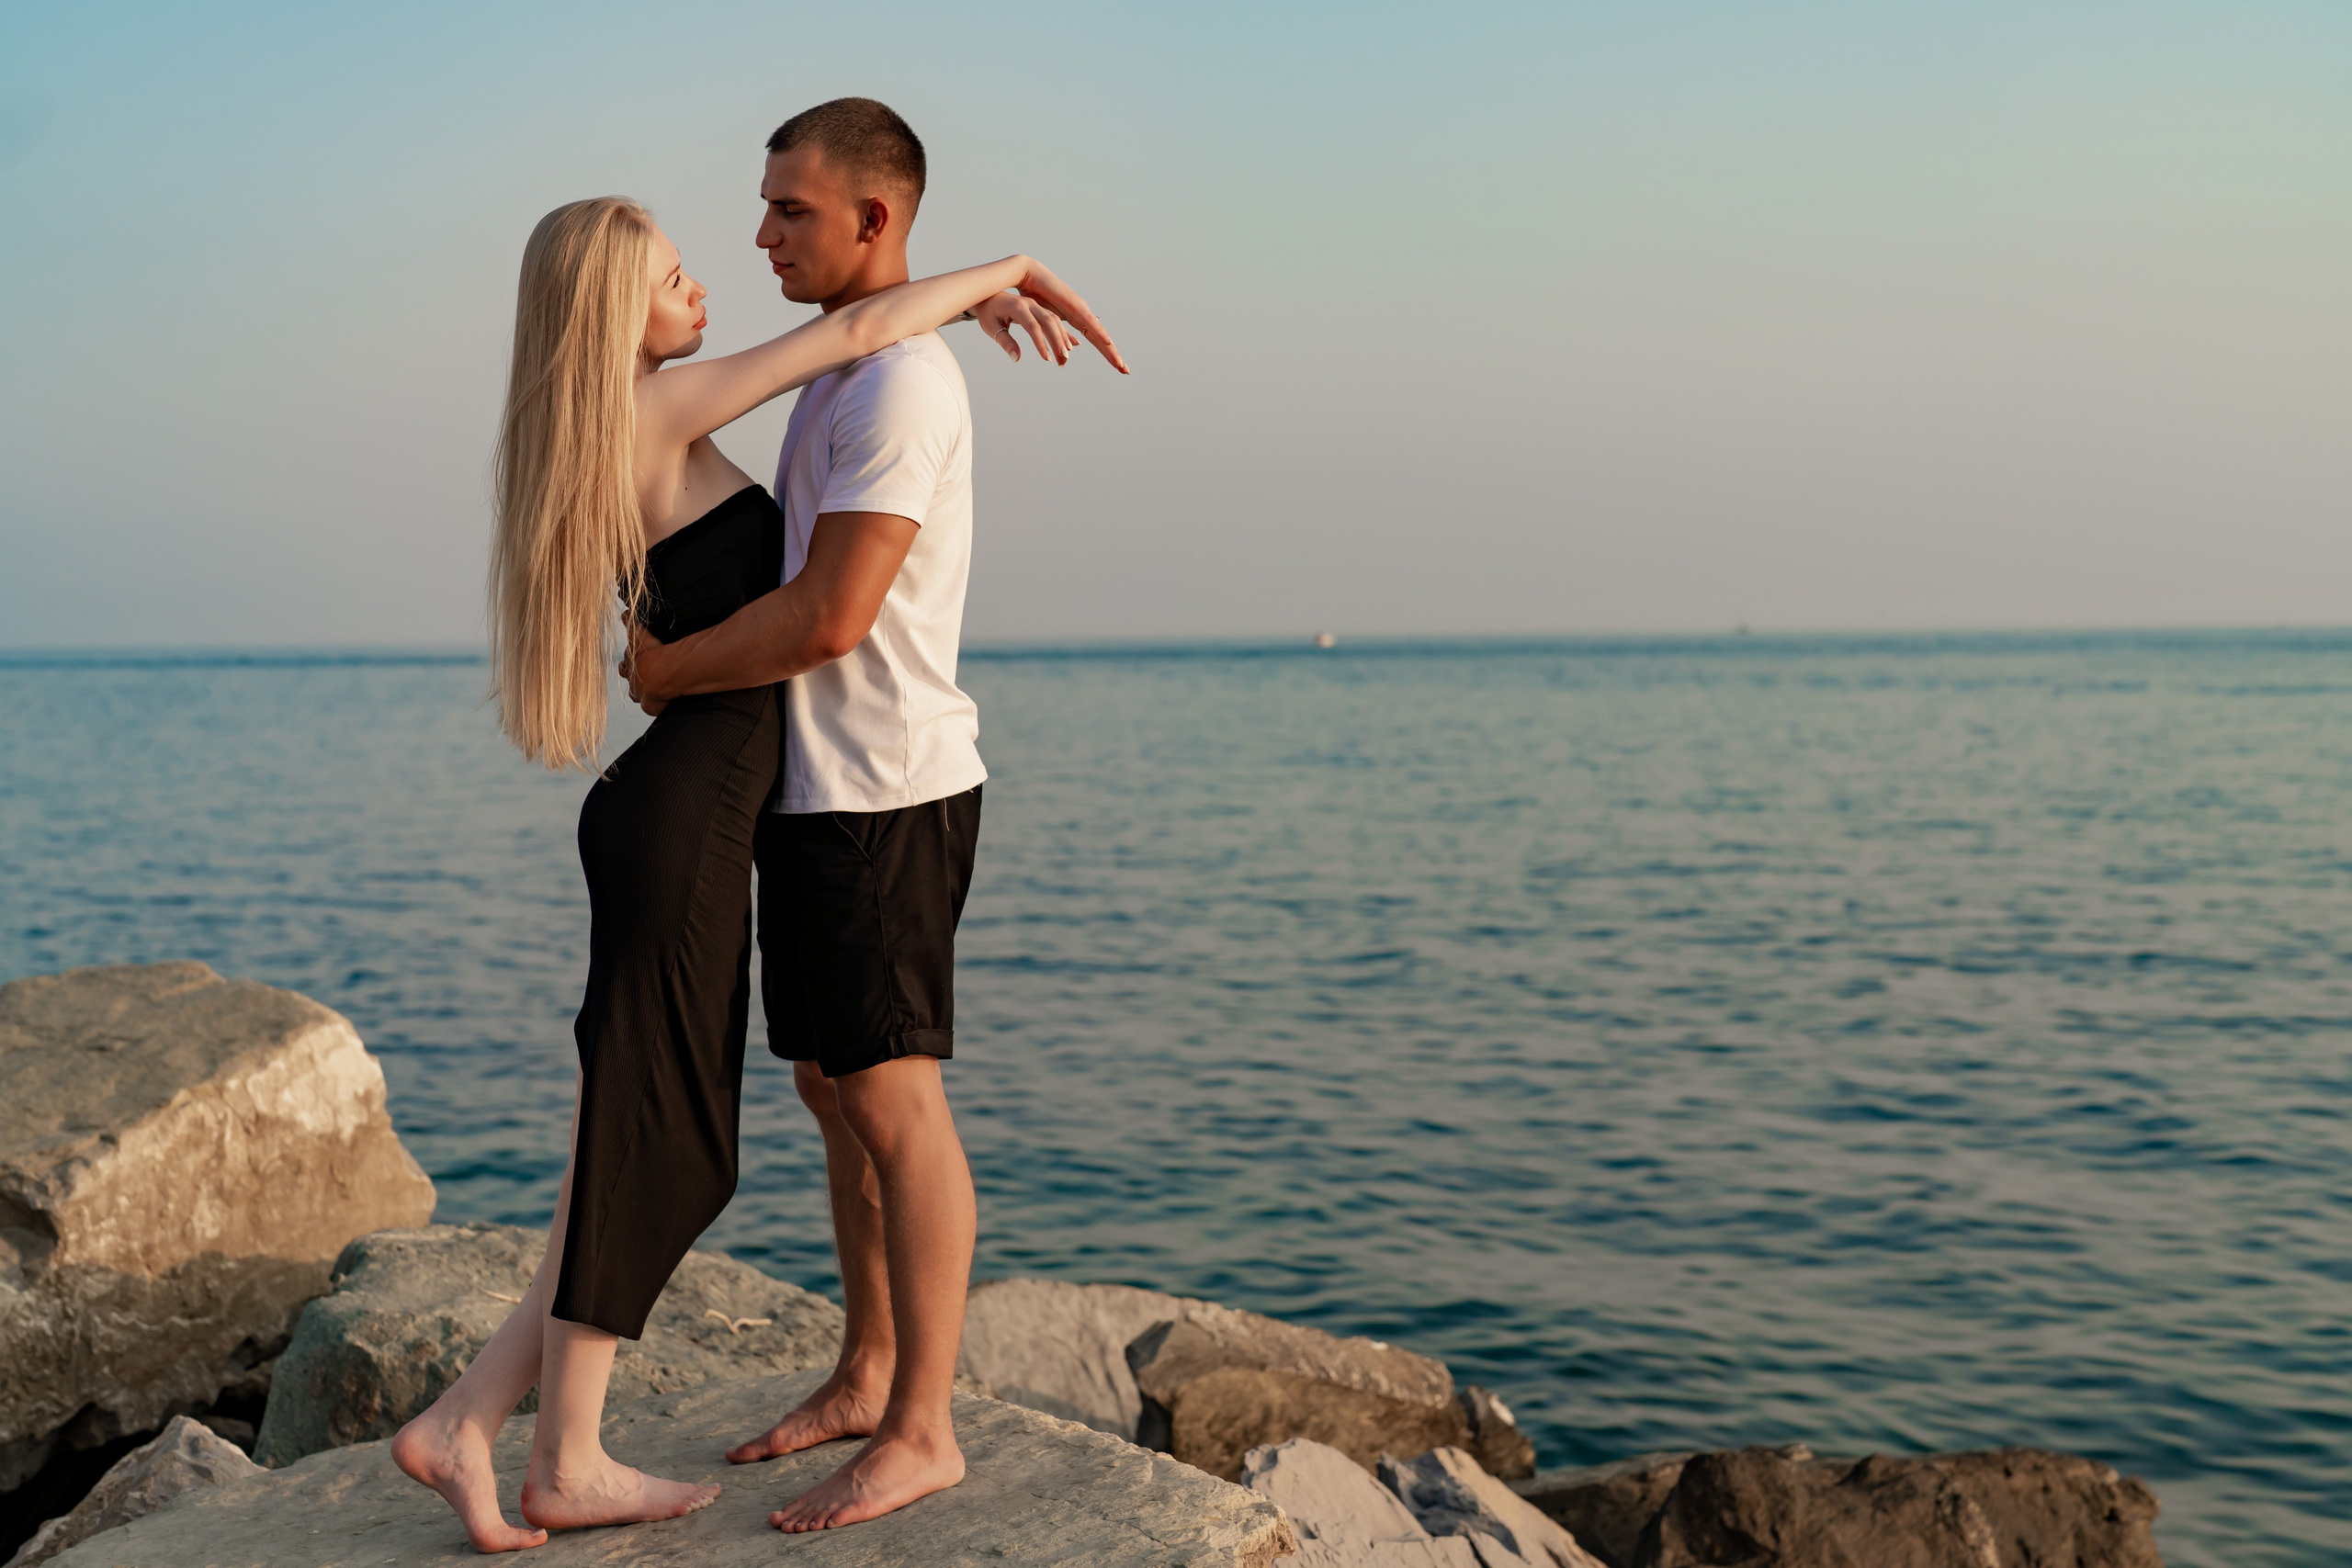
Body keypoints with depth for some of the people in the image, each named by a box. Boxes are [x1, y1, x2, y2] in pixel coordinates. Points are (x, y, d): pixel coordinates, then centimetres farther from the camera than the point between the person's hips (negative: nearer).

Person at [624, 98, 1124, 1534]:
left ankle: (923, 1429, 2)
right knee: (833, 1089, 15)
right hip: (817, 785, 10)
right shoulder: (841, 368, 18)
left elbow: (829, 618, -21)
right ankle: (867, 1378, 26)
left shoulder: (903, 379, -15)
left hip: (883, 792, -10)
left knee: (894, 1099, -6)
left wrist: (669, 670, -8)